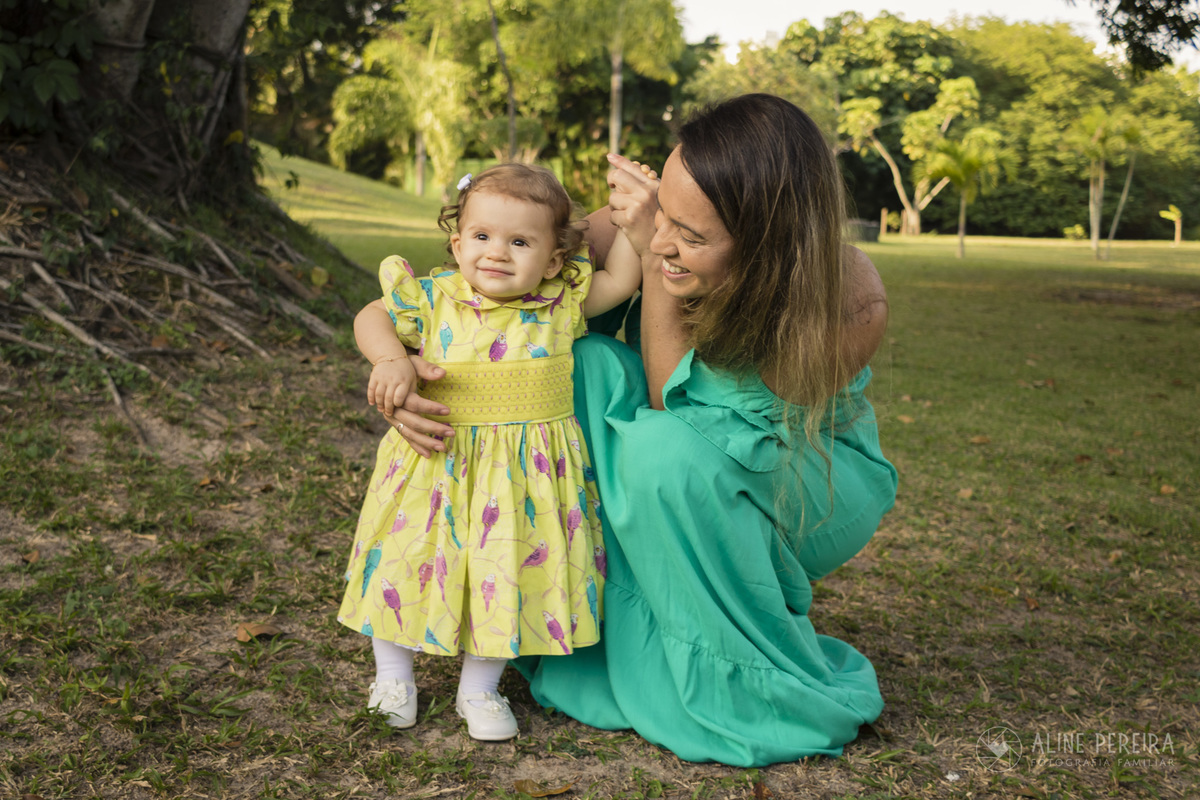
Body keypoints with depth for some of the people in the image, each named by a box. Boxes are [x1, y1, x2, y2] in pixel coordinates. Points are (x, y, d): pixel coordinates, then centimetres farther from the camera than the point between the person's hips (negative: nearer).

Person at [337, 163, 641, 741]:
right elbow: (371, 318, 7)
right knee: (409, 561, 8)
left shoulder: (561, 305, -3)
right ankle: (393, 673, 33)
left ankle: (479, 688, 29)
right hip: (440, 464, 0)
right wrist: (389, 361, -10)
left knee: (505, 572, 7)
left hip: (525, 473, 0)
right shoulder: (433, 300, -5)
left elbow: (622, 280, 4)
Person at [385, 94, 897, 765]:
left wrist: (652, 263, -35)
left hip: (813, 488, -4)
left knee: (665, 447, -35)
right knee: (587, 362, -25)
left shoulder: (855, 302, -32)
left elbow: (672, 403, -28)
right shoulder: (641, 228, -25)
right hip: (680, 484, 4)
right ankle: (606, 628, -10)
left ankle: (787, 692, -14)